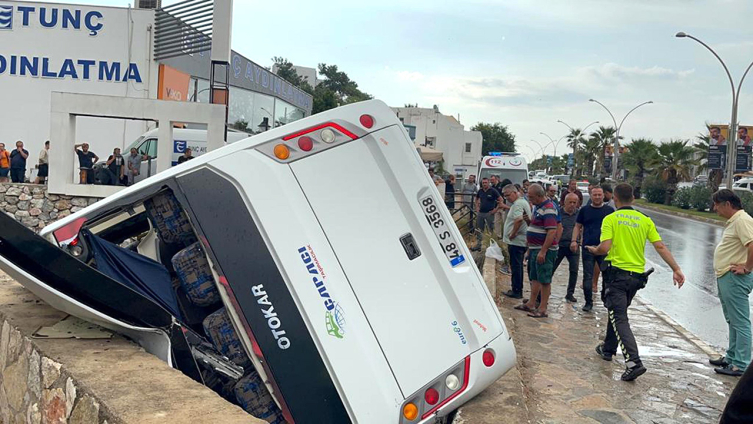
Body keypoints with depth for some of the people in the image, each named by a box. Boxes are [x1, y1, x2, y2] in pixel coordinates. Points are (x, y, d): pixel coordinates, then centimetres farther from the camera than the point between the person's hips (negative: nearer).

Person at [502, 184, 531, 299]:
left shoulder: (518, 204, -16)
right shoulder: (523, 202, 17)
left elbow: (519, 219, -34)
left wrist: (513, 233, -22)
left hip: (515, 241, -10)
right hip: (522, 241, 10)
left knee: (515, 266, -4)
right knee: (518, 266, 16)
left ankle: (516, 291, 2)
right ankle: (518, 289, 23)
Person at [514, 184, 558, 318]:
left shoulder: (548, 209, -18)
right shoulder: (537, 206, 14)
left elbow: (552, 232, -24)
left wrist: (543, 251, -27)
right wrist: (528, 220, 3)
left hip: (544, 250, -10)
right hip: (534, 248, 10)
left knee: (544, 279, -3)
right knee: (534, 278, 16)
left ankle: (542, 309, 2)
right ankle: (531, 304, 25)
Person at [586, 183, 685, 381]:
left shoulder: (610, 219, -7)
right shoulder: (645, 220, 6)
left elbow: (605, 247, -16)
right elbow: (660, 247, -1)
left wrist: (594, 250, 5)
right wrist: (676, 269, 1)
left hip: (617, 272, -5)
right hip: (637, 276, 6)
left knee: (619, 318, -7)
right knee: (618, 312, 23)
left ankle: (633, 362, -22)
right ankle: (608, 349, 38)